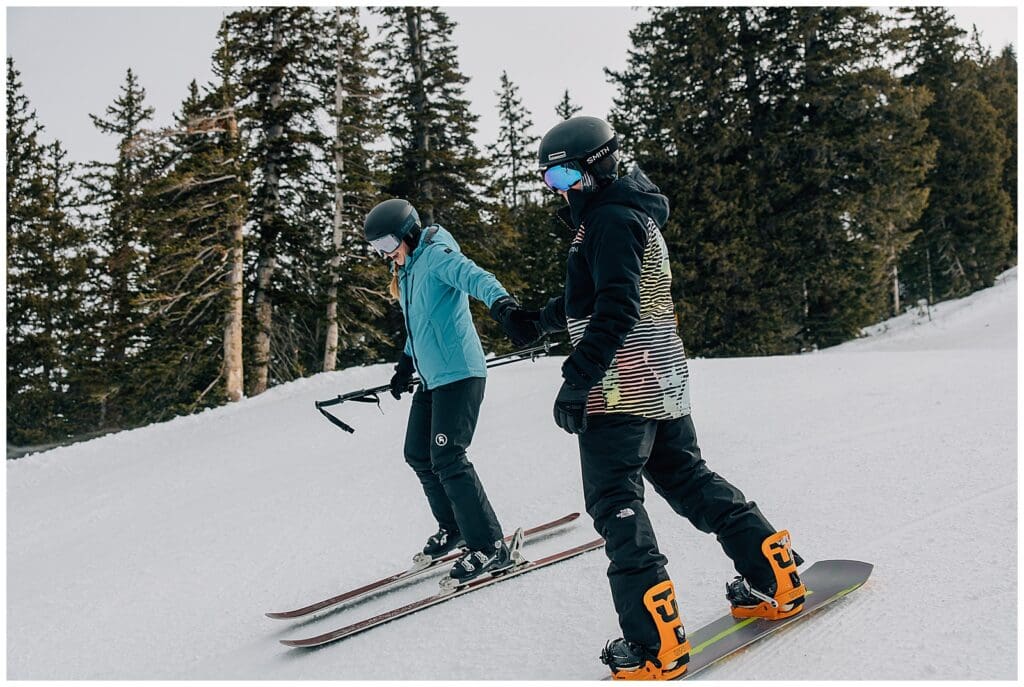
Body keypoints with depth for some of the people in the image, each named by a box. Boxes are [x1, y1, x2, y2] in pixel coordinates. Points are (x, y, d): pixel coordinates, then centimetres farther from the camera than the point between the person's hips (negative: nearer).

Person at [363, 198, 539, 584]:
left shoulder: (436, 254, -12)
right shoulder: (406, 270, 16)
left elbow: (473, 276, -33)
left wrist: (500, 303, -52)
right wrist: (406, 363, 34)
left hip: (458, 374, -10)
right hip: (431, 378, 10)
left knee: (447, 458, -15)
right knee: (418, 455, 14)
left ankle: (489, 548, -10)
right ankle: (453, 529, 30)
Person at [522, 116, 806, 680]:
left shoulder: (612, 218, -11)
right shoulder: (632, 214, 22)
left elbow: (615, 306, -23)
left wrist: (577, 376, -27)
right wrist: (539, 320, 36)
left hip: (620, 387, -10)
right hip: (665, 382, 10)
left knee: (615, 503, -7)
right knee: (687, 478, 18)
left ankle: (655, 643, -9)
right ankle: (775, 580, 24)